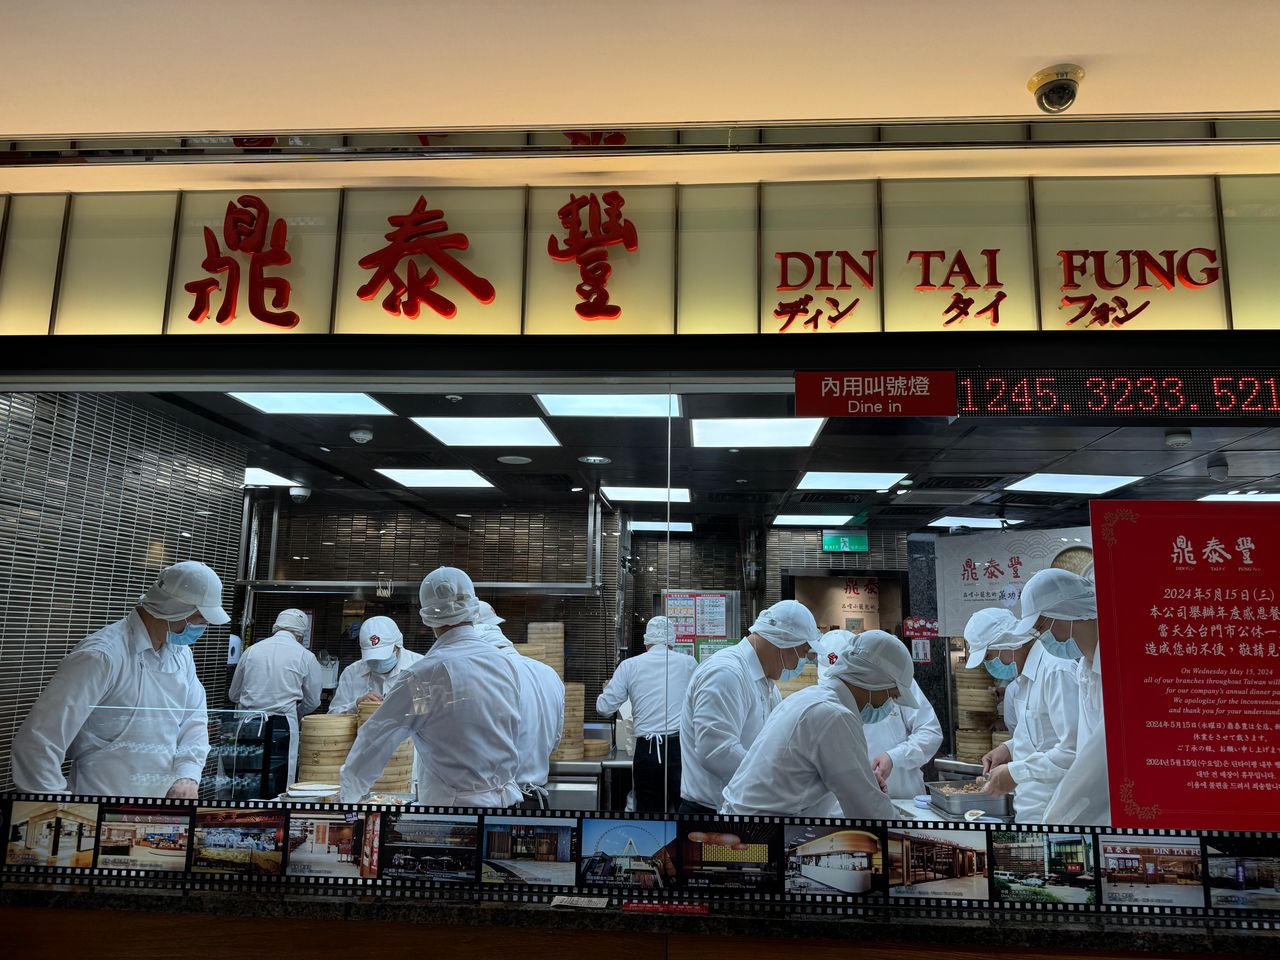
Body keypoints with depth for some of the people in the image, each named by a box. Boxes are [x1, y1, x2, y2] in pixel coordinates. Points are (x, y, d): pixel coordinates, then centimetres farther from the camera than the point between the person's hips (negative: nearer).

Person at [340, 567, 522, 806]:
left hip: (457, 802, -5)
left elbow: (378, 736, -7)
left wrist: (349, 795, 7)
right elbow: (512, 735, 8)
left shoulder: (429, 673, -16)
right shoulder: (507, 664, -2)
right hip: (508, 797, 5)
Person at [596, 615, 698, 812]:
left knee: (647, 810, 12)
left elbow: (604, 708, 3)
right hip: (681, 746, -1)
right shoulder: (688, 663, 4)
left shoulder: (629, 665, 3)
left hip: (646, 750, 1)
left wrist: (607, 690, 24)